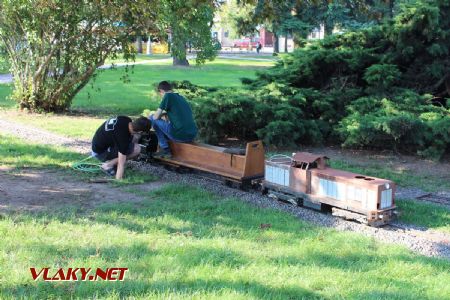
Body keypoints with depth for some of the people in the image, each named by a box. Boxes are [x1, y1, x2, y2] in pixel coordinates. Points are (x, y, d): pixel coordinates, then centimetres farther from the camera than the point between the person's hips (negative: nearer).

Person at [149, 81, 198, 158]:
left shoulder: (168, 96, -3)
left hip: (180, 135, -8)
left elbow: (156, 117, -2)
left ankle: (165, 149, 6)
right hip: (192, 136, 8)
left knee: (152, 118, 7)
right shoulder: (180, 97, 19)